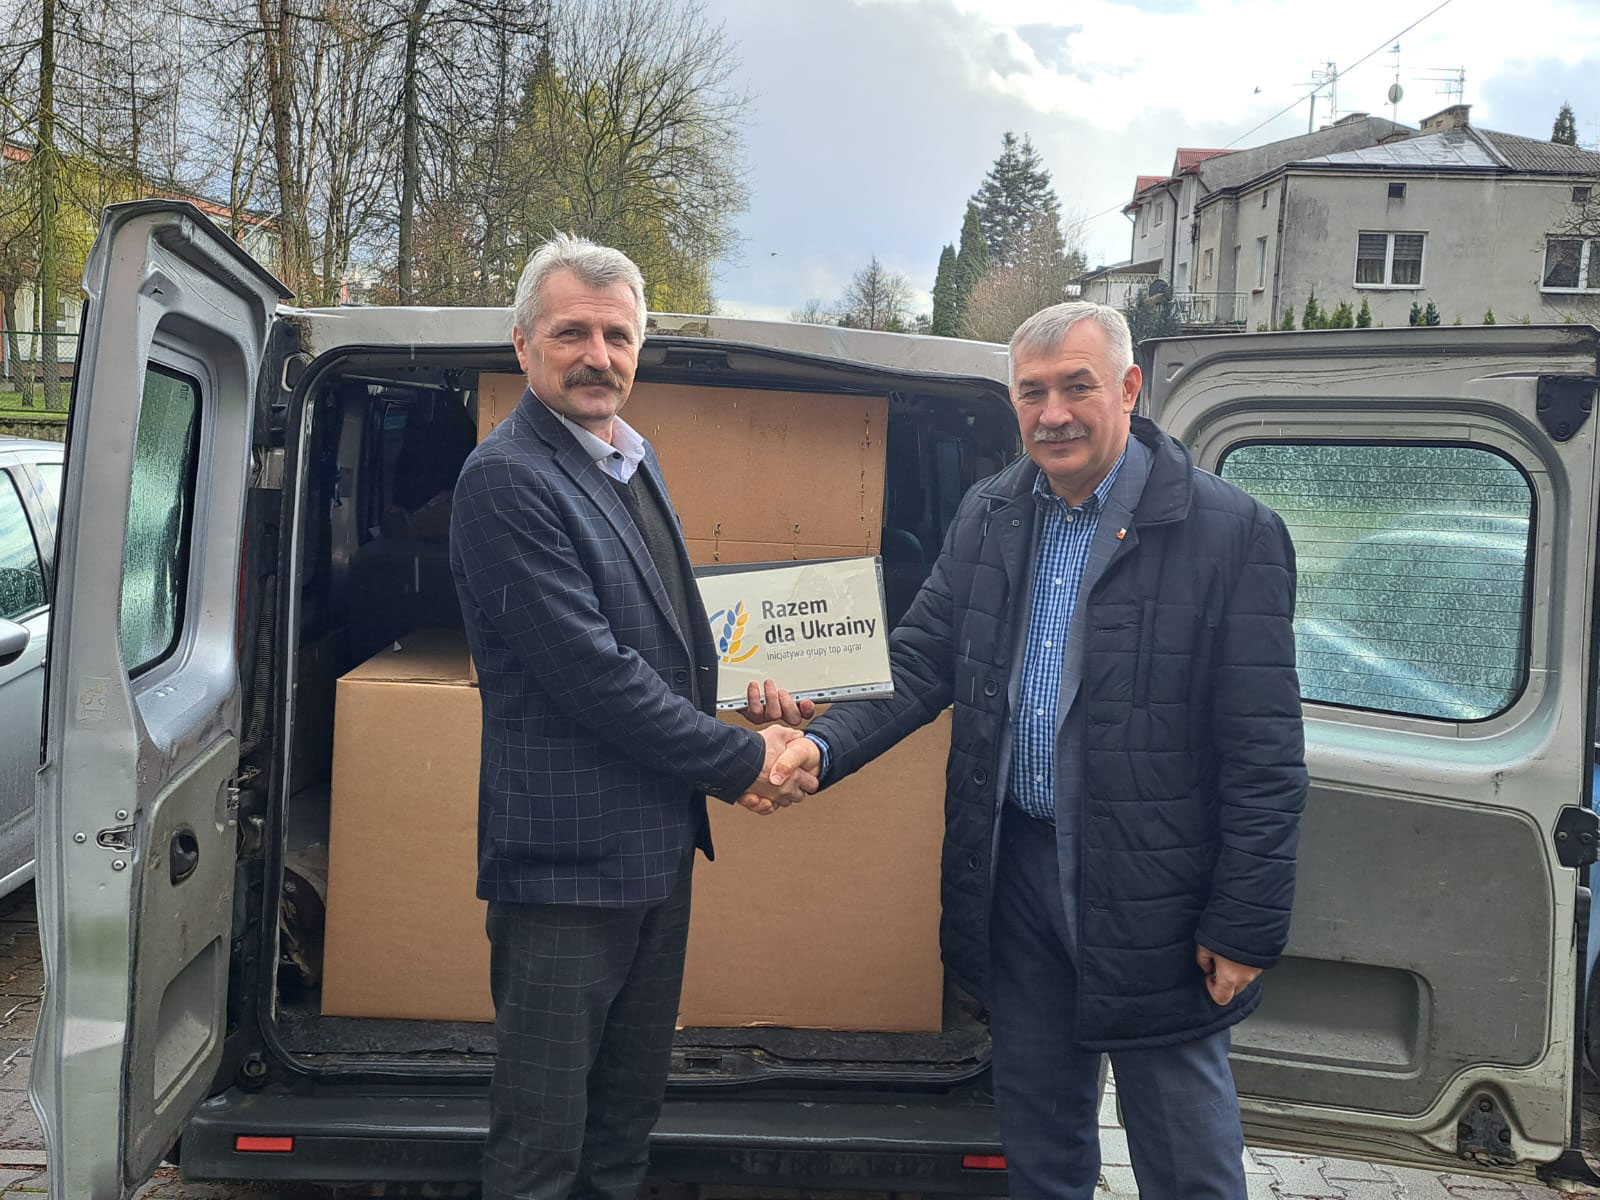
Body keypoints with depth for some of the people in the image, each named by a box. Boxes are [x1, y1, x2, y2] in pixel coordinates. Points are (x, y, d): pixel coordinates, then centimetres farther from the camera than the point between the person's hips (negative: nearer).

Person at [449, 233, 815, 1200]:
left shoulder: (634, 458, 12)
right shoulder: (507, 478, -17)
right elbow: (594, 674, -22)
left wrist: (747, 706, 7)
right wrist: (743, 760, -14)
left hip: (660, 844, 9)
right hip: (569, 857, -9)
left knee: (630, 1115, 22)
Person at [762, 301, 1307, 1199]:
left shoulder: (1232, 532, -12)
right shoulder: (989, 517, 5)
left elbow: (1265, 756, -12)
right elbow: (920, 663, 5)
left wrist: (1243, 929, -12)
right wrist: (825, 745, -13)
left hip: (1154, 891, -5)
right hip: (1017, 874, 5)